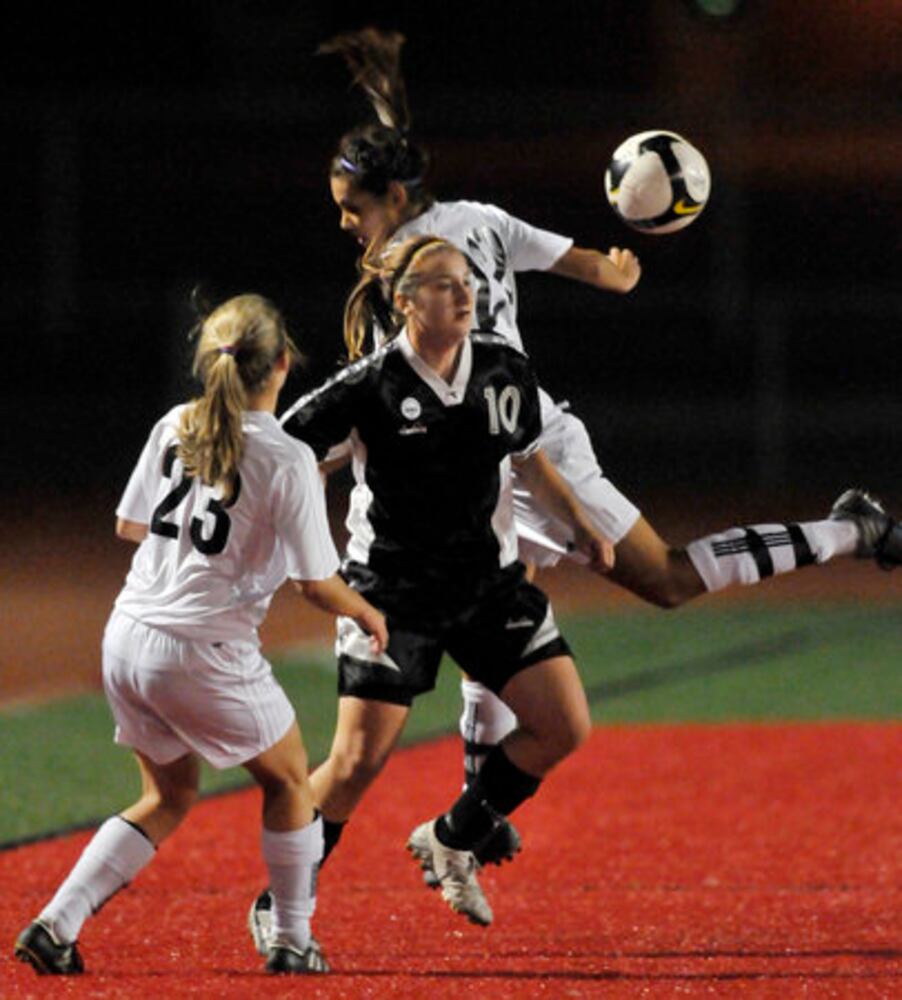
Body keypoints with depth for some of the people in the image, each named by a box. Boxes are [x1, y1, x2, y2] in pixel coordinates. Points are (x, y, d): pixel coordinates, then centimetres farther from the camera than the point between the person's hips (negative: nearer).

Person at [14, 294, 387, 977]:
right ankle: (292, 943, 24)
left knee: (170, 797, 21)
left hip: (128, 638, 6)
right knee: (289, 779, 19)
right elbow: (317, 583, -9)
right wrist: (367, 614, 11)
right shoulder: (288, 459, -11)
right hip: (203, 652, -6)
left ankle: (56, 925, 8)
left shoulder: (174, 428, 5)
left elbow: (128, 526, 15)